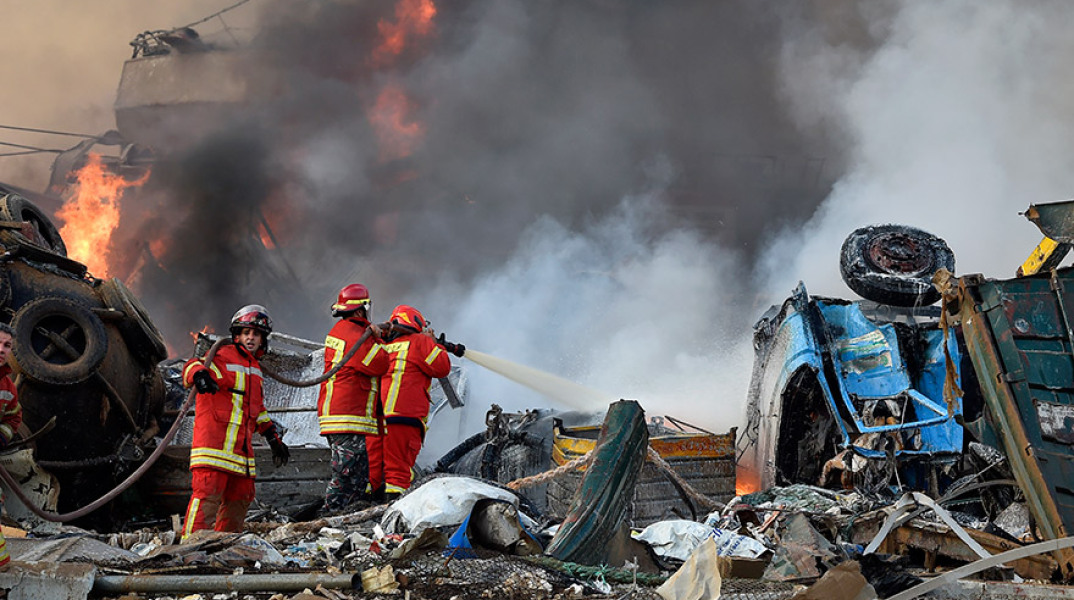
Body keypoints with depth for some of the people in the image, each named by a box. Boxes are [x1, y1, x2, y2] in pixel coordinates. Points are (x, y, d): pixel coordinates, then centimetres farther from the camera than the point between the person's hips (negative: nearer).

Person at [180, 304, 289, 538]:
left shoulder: (255, 367, 23)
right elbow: (192, 367, -19)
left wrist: (273, 438, 28)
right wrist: (200, 374, -43)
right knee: (208, 492, -15)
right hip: (213, 438, -8)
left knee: (240, 495, 10)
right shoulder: (222, 357, -2)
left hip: (241, 445, 8)